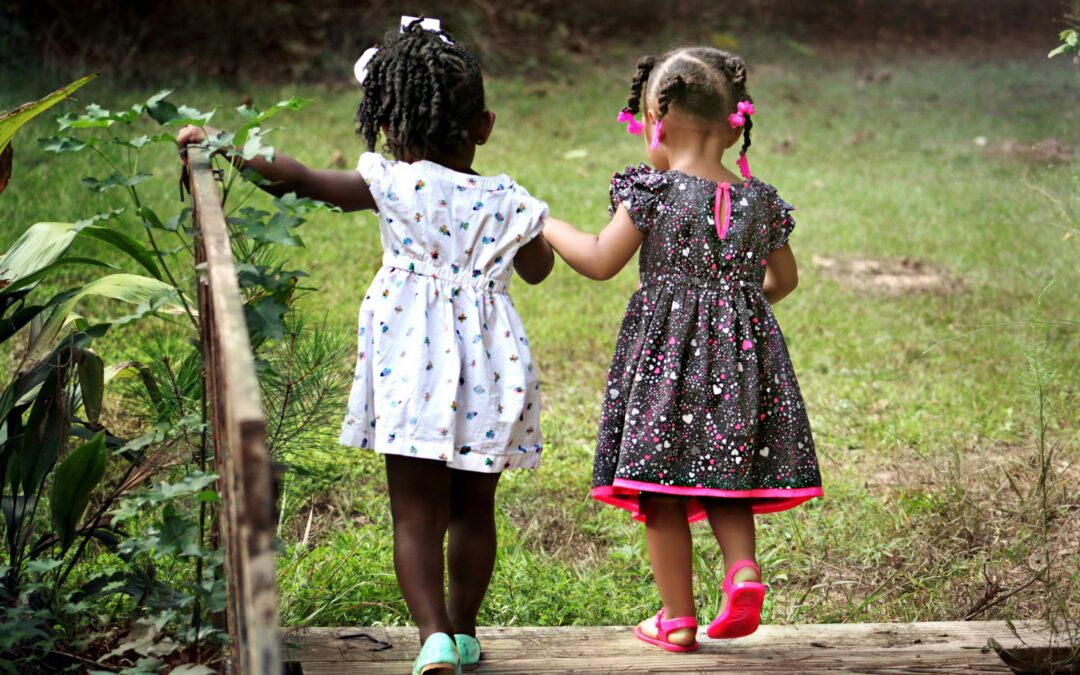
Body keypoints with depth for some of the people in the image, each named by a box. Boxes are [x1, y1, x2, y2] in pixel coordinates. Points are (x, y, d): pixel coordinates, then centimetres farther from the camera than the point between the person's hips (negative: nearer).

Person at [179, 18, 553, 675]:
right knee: (474, 510, 16)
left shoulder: (395, 183, -5)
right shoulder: (506, 200, 2)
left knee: (417, 513, 0)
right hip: (489, 363, 3)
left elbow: (301, 178, -3)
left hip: (415, 363, -3)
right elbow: (538, 269, 18)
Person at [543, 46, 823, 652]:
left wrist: (549, 227, 9)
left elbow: (601, 262, -7)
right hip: (741, 354, 4)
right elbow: (784, 279, 15)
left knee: (661, 491, 4)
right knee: (725, 477, 17)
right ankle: (743, 568, -7)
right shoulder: (760, 200, 5)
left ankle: (678, 618, 6)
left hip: (666, 353, -4)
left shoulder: (652, 193, -10)